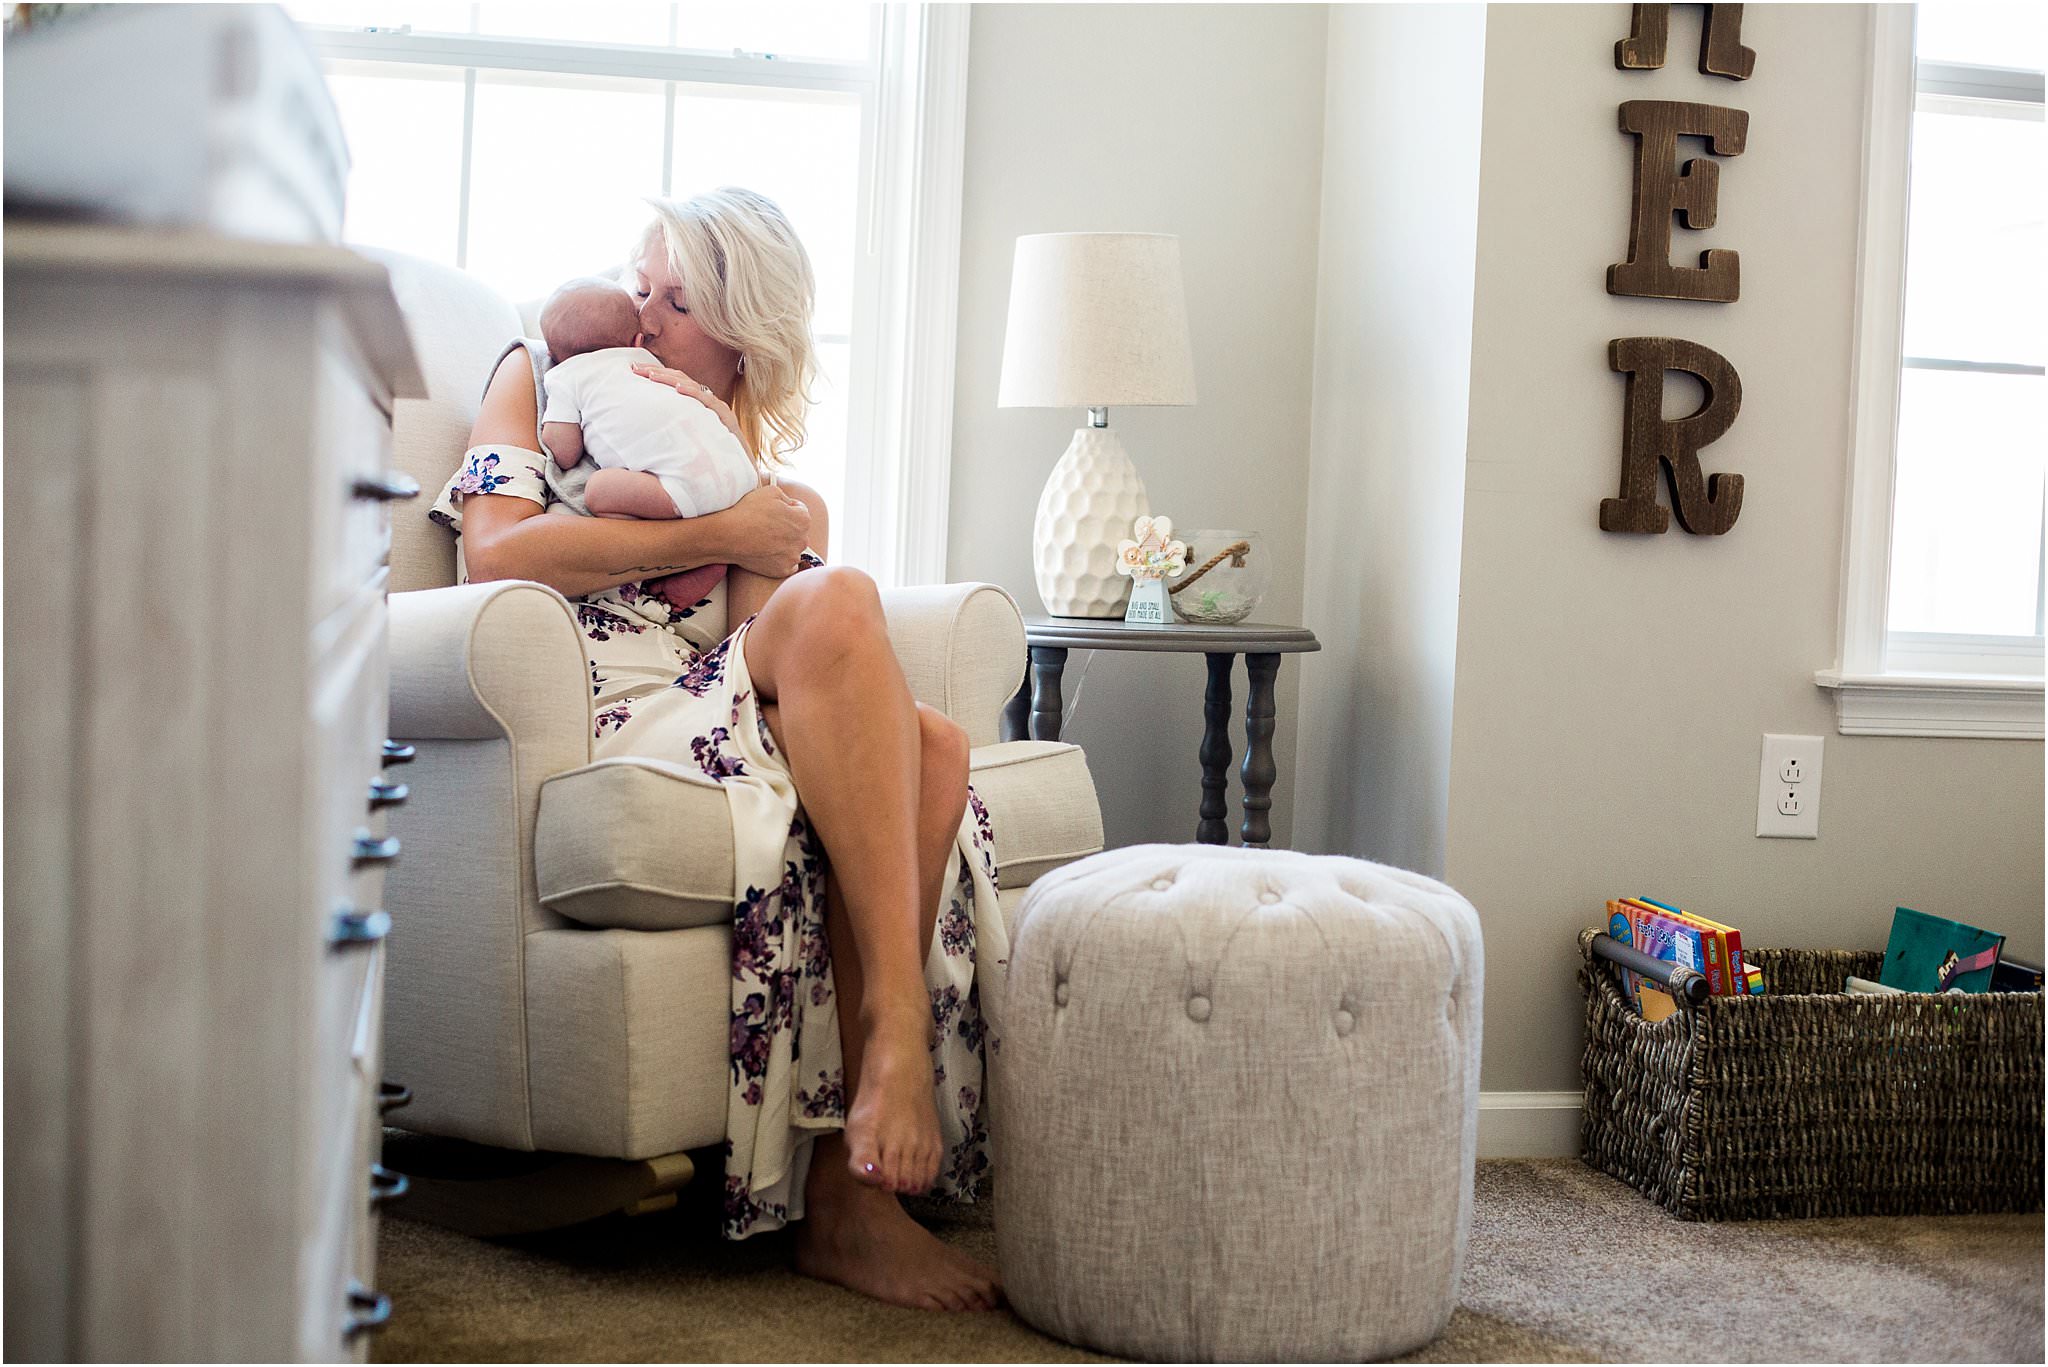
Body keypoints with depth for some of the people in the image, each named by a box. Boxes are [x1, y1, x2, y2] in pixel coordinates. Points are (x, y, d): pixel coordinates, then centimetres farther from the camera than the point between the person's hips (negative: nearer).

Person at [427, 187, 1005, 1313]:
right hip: (605, 710, -4)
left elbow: (764, 645, 9)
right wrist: (721, 531, -7)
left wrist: (750, 494, -1)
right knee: (841, 600, -30)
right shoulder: (542, 373, 16)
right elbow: (496, 550, -6)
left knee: (928, 748, -29)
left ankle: (846, 1188, -36)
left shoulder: (765, 445, 25)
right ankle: (894, 1022, -37)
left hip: (722, 710, 5)